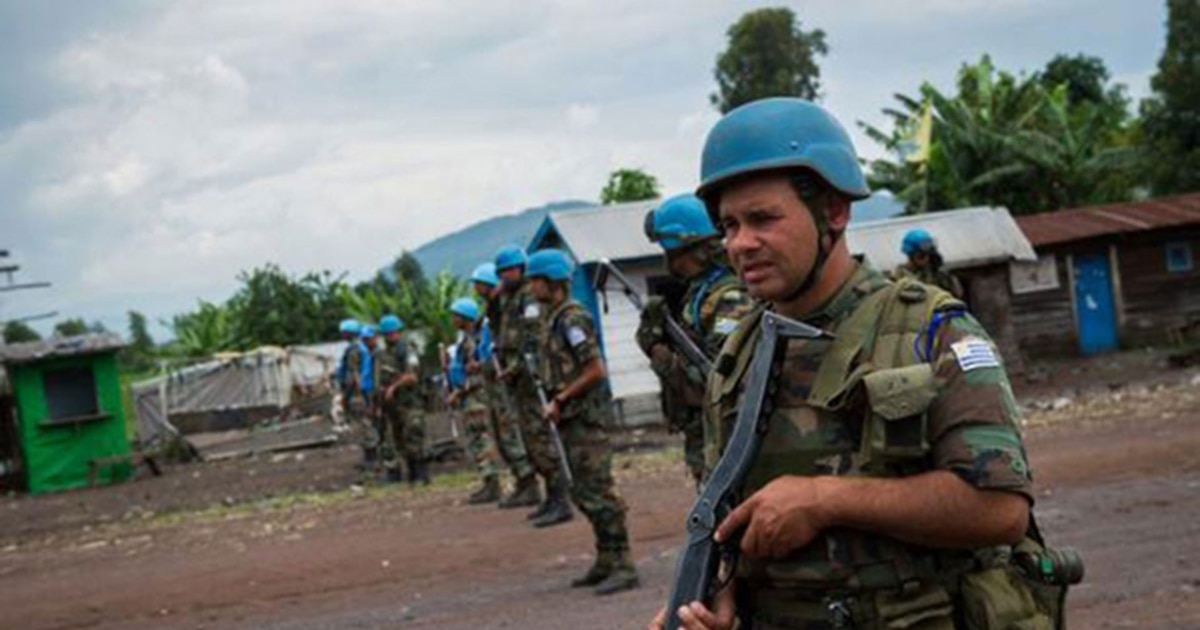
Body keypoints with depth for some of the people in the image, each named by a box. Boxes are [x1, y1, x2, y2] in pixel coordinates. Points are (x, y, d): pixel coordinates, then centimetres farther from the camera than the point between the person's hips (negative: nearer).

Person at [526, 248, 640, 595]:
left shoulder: (571, 319, -15)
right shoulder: (553, 319, 15)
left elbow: (595, 371, -19)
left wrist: (559, 400, -15)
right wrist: (556, 402, 10)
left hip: (586, 416, -10)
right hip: (572, 419, 10)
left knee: (599, 491, -9)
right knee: (584, 492, 14)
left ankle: (623, 566, -7)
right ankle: (606, 561, 22)